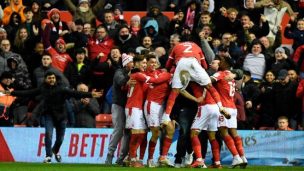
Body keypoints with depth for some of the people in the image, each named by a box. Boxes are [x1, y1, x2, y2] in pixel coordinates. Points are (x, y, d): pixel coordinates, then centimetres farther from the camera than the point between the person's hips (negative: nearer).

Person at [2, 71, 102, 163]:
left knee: (60, 137, 7)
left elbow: (75, 94, -20)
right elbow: (28, 93, 8)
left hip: (60, 116, -1)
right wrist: (12, 93, 10)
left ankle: (56, 151, 39)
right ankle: (48, 156, -10)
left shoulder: (61, 89, -10)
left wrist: (90, 95, -33)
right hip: (49, 115, 1)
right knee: (48, 134, -16)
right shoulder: (42, 89, -1)